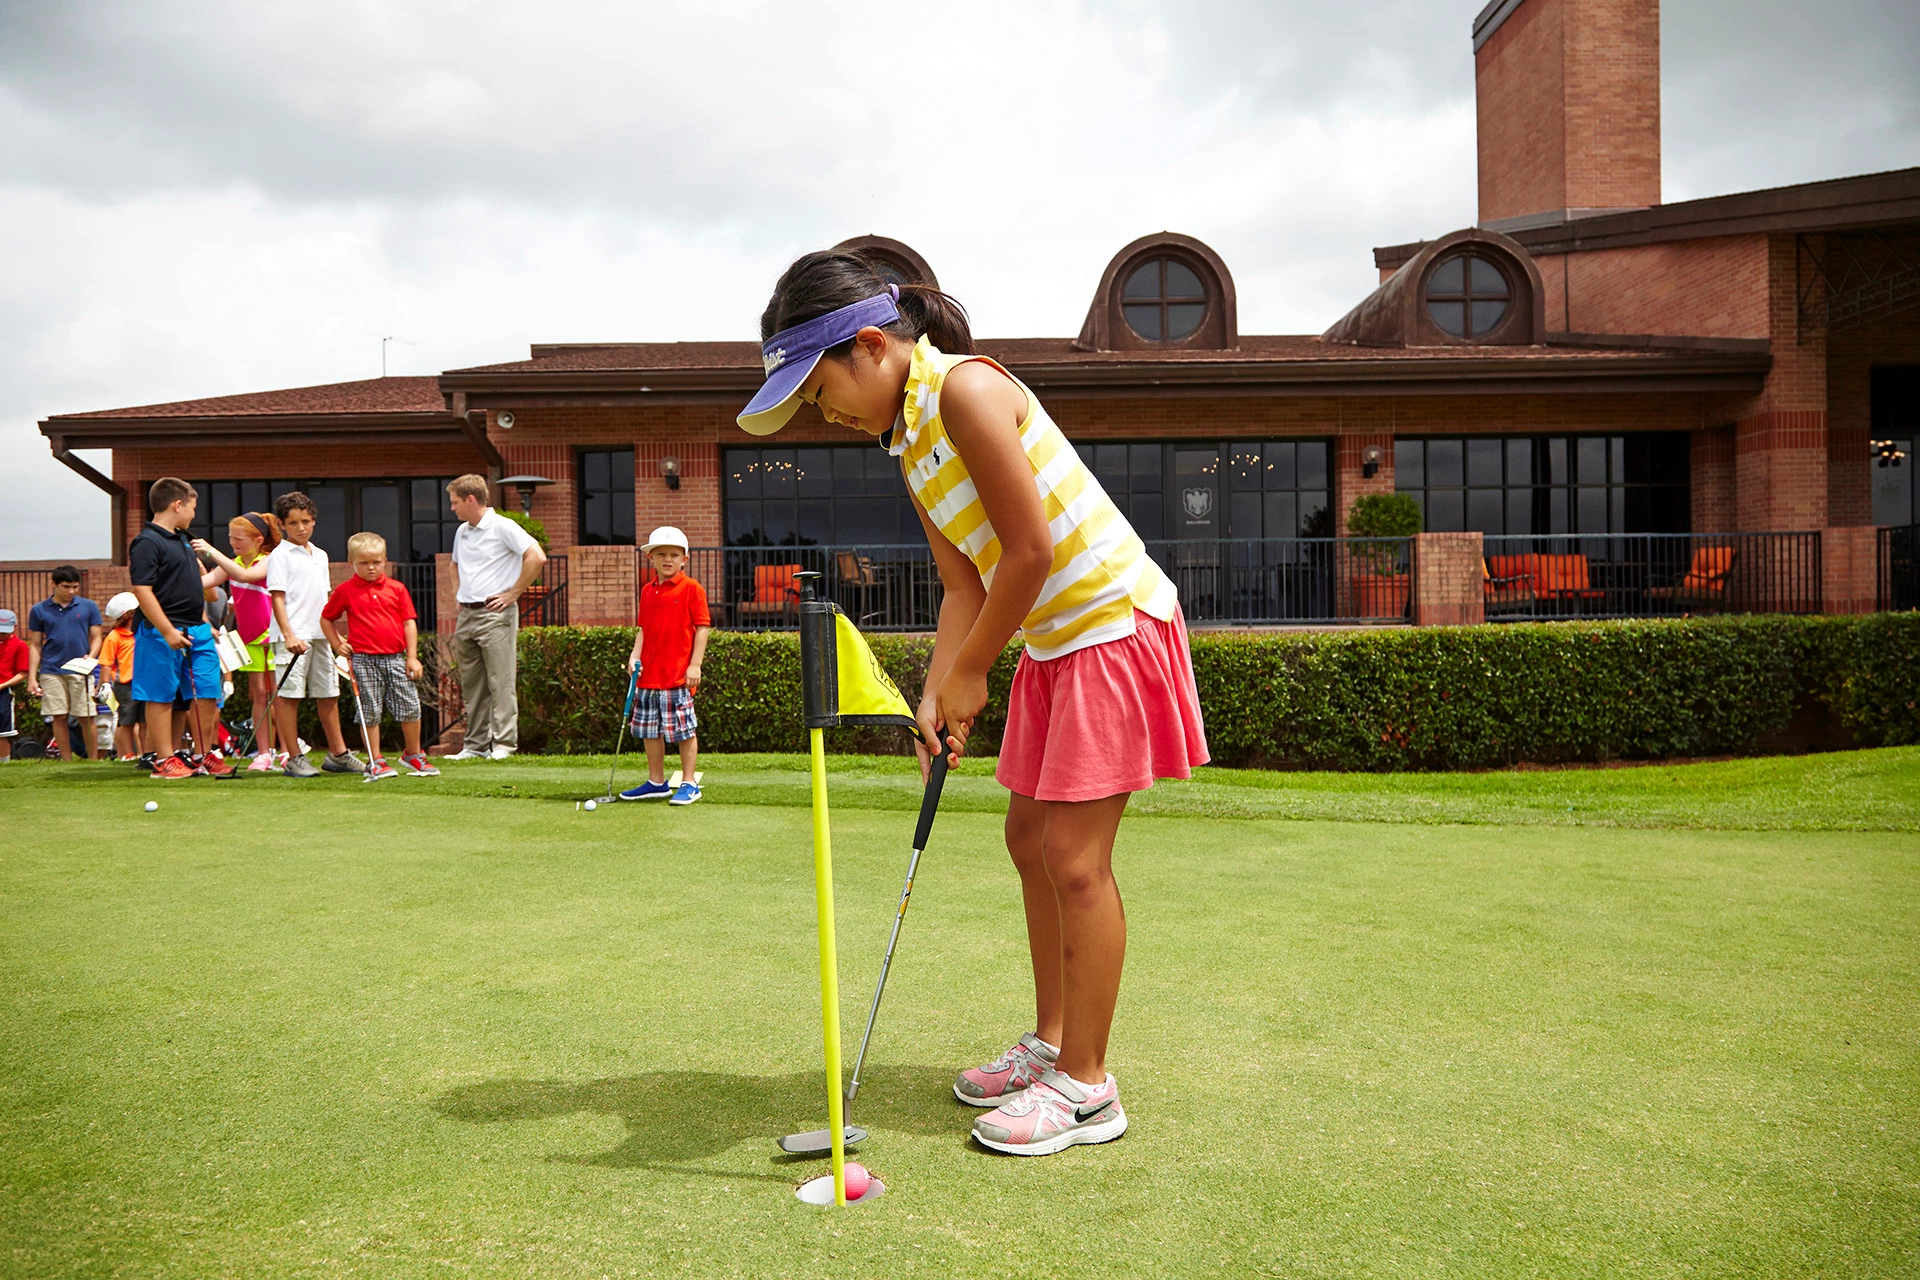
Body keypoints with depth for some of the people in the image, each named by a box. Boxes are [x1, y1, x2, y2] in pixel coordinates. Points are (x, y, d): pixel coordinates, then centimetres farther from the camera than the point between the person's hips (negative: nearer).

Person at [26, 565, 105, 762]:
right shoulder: (39, 610, 8)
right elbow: (35, 646, 10)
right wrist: (32, 678, 4)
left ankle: (92, 760, 4)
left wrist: (91, 656, -12)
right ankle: (66, 761, 8)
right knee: (59, 718, 2)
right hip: (51, 672, 1)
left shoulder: (89, 607, 7)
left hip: (80, 671, -1)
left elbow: (96, 637, 9)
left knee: (86, 717, -3)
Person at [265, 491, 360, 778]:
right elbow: (277, 597, -11)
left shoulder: (320, 555, 17)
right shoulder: (280, 555, -4)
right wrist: (288, 634, -21)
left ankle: (338, 754, 20)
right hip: (293, 637, -7)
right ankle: (293, 758, 1)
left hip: (321, 635, 7)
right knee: (288, 694, -4)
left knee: (329, 694, 11)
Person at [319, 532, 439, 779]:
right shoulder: (345, 591, 3)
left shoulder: (396, 589, 6)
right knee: (370, 712, 2)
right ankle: (376, 761, 11)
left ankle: (413, 754, 20)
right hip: (363, 659, -2)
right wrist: (337, 645, 2)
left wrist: (412, 656, 1)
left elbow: (409, 622, 6)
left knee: (410, 707, 3)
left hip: (396, 657, 2)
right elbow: (326, 619, 14)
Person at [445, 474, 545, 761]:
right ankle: (476, 745, 15)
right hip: (466, 615, 8)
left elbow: (537, 557, -17)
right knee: (471, 684, 9)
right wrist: (459, 592, 20)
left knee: (500, 682, -6)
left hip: (494, 614, -8)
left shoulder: (502, 526, -7)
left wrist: (513, 593, -14)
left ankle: (503, 744, -3)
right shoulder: (461, 532, 17)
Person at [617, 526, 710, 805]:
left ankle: (689, 783, 9)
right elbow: (643, 628, 16)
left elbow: (702, 627, -8)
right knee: (649, 729, 12)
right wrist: (634, 656, 1)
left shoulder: (691, 589, -6)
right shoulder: (647, 591, 12)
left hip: (679, 674, -7)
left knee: (685, 729, -2)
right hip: (649, 673, 7)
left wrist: (695, 665, -13)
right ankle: (656, 782, 24)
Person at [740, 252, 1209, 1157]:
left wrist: (970, 673, -11)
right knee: (1030, 838, 14)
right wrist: (937, 694, -5)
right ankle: (1051, 1043, 29)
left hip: (1113, 624, -10)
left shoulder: (966, 388, -19)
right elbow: (964, 585, 7)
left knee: (1074, 855, -6)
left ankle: (1086, 1086, 7)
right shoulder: (910, 436, 10)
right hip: (1054, 641, 10)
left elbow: (1030, 553, -21)